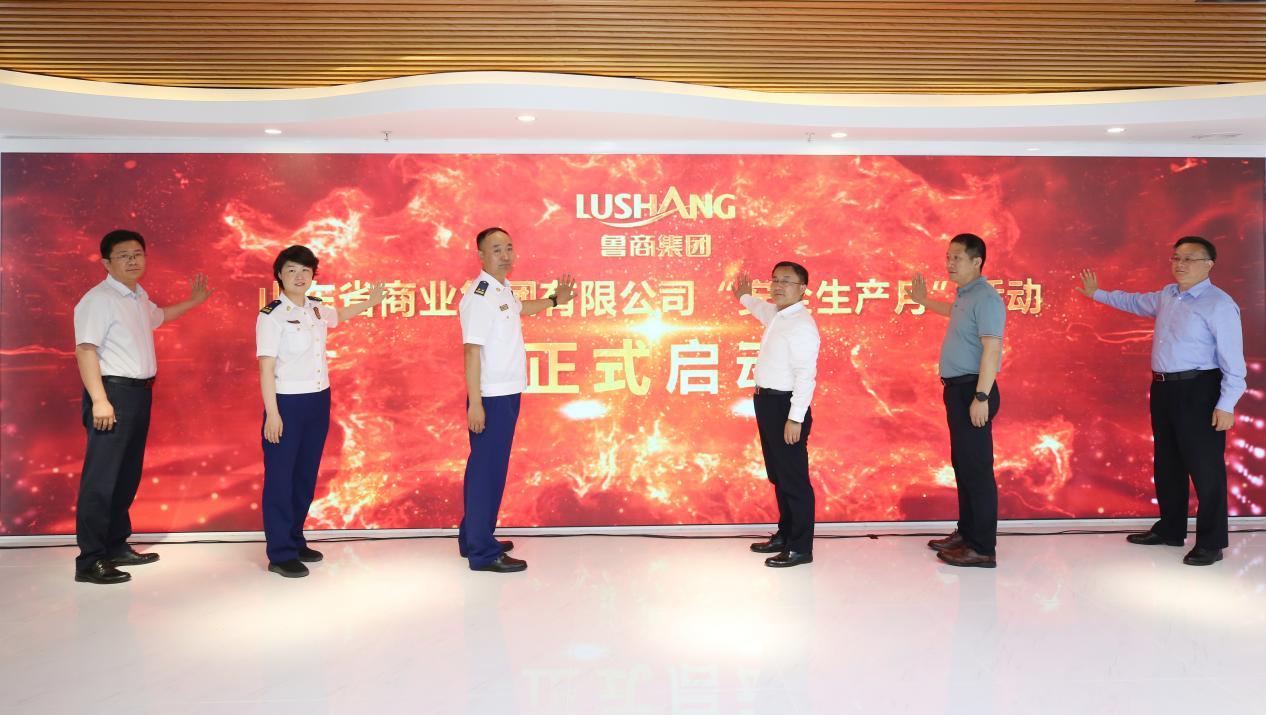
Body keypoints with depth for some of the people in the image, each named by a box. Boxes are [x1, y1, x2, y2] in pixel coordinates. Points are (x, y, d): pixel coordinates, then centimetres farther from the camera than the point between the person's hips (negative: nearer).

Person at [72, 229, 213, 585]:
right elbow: (85, 349, -20)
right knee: (101, 478, -7)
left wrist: (194, 301, 42)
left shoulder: (139, 297, 15)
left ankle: (116, 546, 25)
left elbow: (158, 316, 39)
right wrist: (99, 400, -27)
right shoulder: (98, 299, -13)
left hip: (140, 393, 9)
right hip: (114, 393, -9)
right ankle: (89, 561, -3)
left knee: (128, 474, 15)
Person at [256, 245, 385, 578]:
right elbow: (266, 367, -14)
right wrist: (272, 413, -18)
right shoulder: (271, 315, -12)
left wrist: (370, 302, 39)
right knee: (280, 477, -2)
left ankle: (295, 541, 25)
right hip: (287, 402, -7)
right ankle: (280, 554, 5)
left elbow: (340, 314, 33)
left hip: (318, 400, 7)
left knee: (306, 475, 13)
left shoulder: (317, 309, 8)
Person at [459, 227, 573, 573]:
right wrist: (475, 403, -24)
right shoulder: (480, 295, -17)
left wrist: (555, 300, 35)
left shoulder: (504, 290, 11)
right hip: (491, 397, -9)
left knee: (491, 466, 16)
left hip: (507, 393, 9)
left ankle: (474, 538, 27)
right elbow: (471, 351, -21)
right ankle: (482, 552, 4)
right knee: (487, 469, -4)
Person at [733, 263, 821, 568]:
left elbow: (806, 376, -22)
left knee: (793, 479, -1)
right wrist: (744, 297, 56)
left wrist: (795, 419, -24)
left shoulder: (802, 325, -17)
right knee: (777, 475, 19)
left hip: (786, 405, -10)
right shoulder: (776, 315, 11)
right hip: (767, 402, 10)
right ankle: (785, 534, 33)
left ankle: (800, 548, 10)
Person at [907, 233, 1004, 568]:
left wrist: (981, 397, -27)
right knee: (962, 464, 16)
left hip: (973, 391, -10)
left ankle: (983, 548, 0)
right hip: (957, 388, 10)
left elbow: (992, 348, -23)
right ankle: (966, 533, 28)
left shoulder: (985, 298, -16)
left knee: (976, 468, -6)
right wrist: (924, 301, 43)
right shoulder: (964, 296, 14)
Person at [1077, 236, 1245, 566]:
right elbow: (1135, 302, 33)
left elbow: (1233, 360, -17)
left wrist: (1226, 405, -22)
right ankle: (1170, 529, 33)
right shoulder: (1166, 295, 11)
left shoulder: (1219, 304, -14)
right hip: (1163, 388, 9)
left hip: (1198, 390, -9)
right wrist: (1097, 294, 39)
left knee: (1204, 467, -2)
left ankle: (1211, 543, 9)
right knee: (1166, 463, 18)